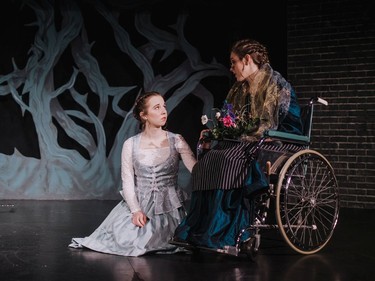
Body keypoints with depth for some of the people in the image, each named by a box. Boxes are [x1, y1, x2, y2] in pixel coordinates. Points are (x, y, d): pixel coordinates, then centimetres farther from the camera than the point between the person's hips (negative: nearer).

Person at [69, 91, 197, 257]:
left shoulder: (176, 141, -1)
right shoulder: (131, 145, 0)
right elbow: (128, 182, -3)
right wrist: (136, 210, -15)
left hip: (168, 207, -1)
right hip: (138, 203, 1)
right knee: (124, 241, -14)